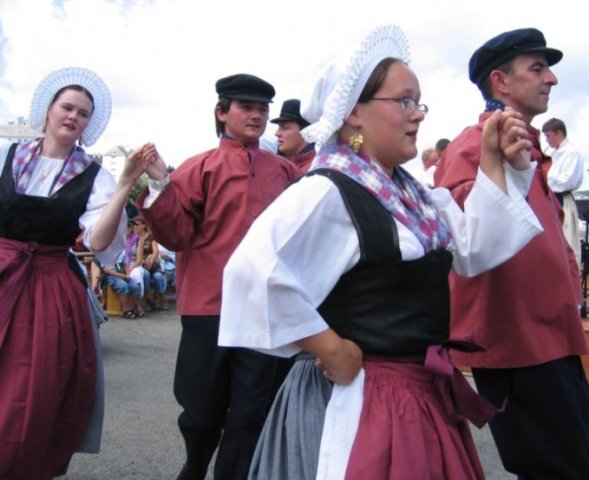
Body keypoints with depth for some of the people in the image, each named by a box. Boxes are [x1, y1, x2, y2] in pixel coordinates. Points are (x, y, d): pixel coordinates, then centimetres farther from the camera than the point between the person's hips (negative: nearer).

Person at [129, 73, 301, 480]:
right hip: (209, 307, -2)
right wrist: (160, 185, -19)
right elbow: (177, 235, -5)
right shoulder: (200, 168, 0)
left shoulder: (286, 172, 9)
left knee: (250, 414, 8)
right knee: (202, 411, 12)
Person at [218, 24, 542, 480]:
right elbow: (254, 273, -33)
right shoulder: (328, 191, -21)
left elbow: (476, 250, 11)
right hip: (357, 400, -9)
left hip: (424, 392, 9)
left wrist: (495, 161, 2)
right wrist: (332, 350, -23)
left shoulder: (409, 191, 8)